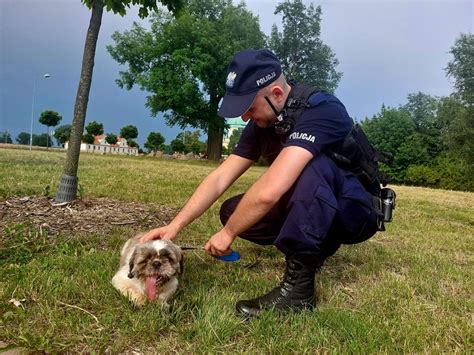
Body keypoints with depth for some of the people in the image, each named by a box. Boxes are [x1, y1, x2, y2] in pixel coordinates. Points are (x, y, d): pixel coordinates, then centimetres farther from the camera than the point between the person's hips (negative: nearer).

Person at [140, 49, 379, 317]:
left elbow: (269, 191, -39)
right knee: (234, 211, -6)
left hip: (356, 211, -7)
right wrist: (175, 226, -15)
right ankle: (317, 244, 5)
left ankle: (299, 287, -30)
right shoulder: (262, 123, -5)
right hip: (312, 211, 7)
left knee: (310, 165, -36)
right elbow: (220, 178, -8)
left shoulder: (320, 110, -30)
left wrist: (229, 233, -24)